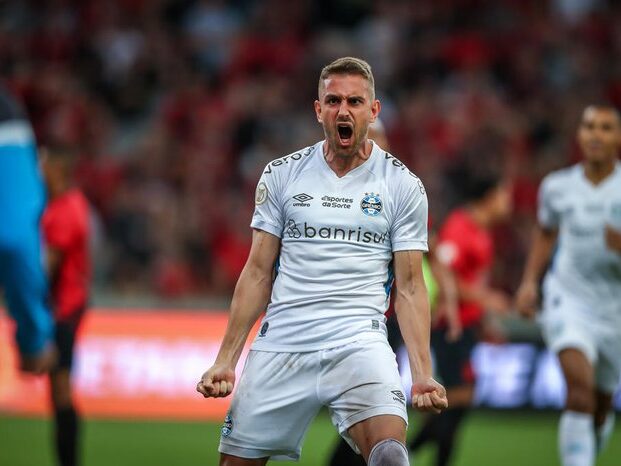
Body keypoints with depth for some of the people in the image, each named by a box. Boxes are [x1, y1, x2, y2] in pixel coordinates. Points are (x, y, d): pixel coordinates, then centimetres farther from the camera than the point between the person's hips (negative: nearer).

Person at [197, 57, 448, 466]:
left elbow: (409, 287, 4)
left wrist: (423, 374, -7)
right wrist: (225, 361, 5)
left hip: (359, 341, -2)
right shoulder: (281, 175, 8)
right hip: (279, 346, 2)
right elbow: (258, 274, 11)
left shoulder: (404, 185, 4)